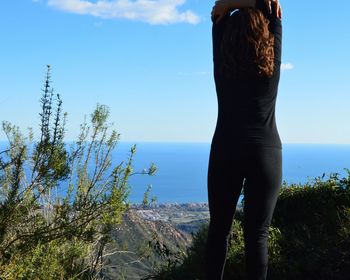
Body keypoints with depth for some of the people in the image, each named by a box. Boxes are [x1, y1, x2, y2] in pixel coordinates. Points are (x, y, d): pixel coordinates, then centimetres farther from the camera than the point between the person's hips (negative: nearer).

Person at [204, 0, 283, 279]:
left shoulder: (222, 62, 0)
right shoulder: (272, 63, -1)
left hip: (226, 151, 1)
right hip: (266, 153, -1)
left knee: (219, 229, 8)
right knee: (257, 234, 0)